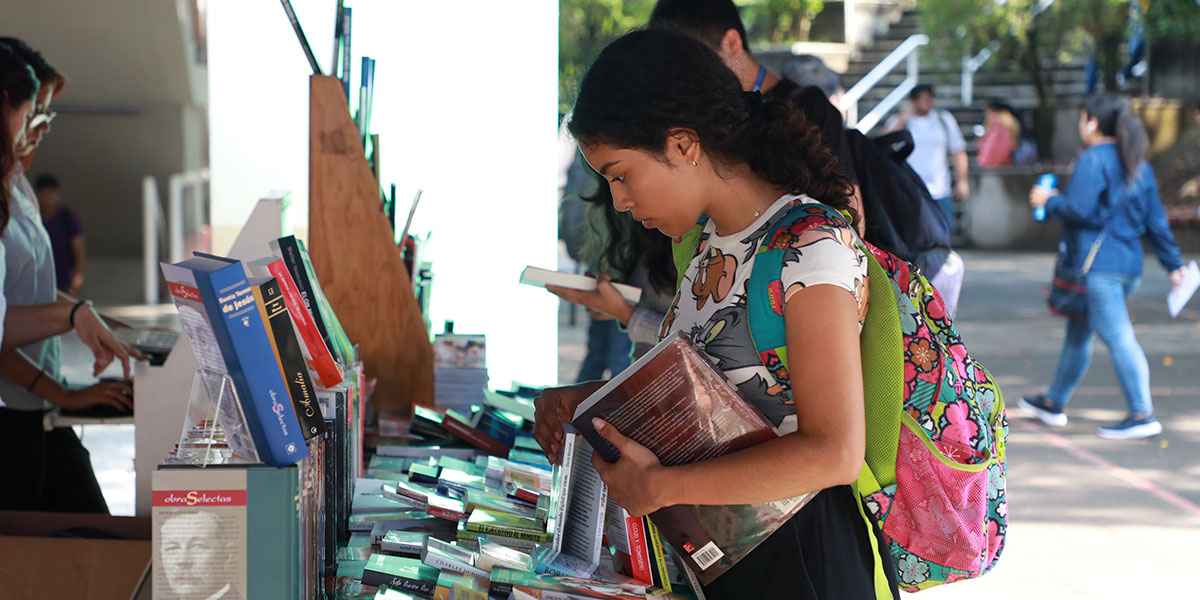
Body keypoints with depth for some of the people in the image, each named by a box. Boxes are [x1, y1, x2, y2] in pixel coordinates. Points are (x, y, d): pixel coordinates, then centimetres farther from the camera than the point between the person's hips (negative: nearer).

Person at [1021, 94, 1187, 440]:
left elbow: (1079, 210, -19)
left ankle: (1142, 415, -14)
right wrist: (1173, 264, 17)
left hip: (1097, 265, -9)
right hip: (1129, 264, 9)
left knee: (1118, 337, -11)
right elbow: (1156, 220, 15)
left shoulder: (1092, 161, -11)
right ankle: (1054, 402, 31)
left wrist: (1049, 201, 0)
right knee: (1078, 333, 20)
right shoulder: (1139, 165, 14)